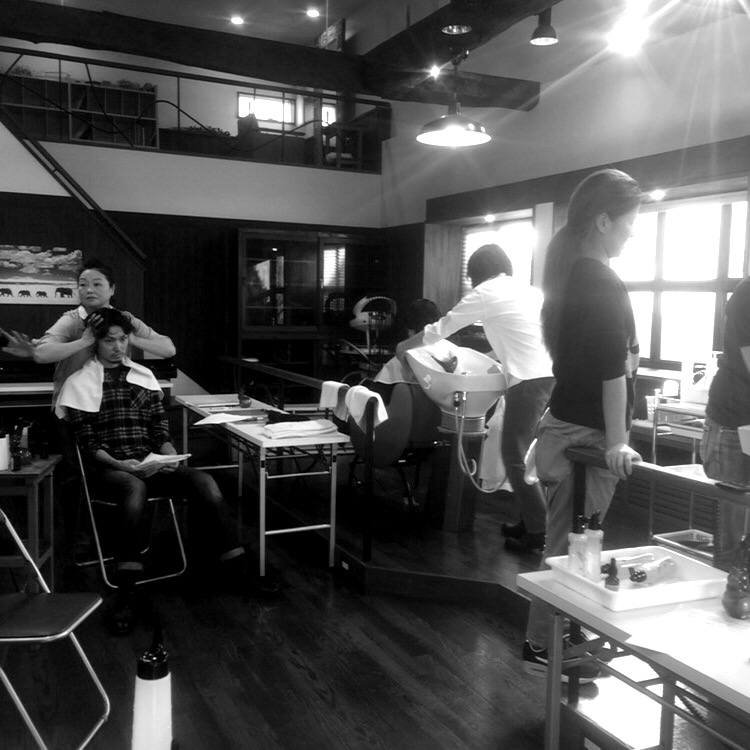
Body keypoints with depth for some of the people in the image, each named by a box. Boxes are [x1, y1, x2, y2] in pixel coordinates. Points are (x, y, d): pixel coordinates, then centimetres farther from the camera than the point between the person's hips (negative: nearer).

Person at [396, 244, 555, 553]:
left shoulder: (486, 292, 2)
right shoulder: (530, 290, 21)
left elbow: (441, 328, 9)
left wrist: (405, 346, 24)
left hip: (529, 379, -8)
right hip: (552, 374, 8)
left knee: (516, 456, 0)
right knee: (529, 453, 16)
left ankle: (538, 534, 1)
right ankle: (530, 522, 22)